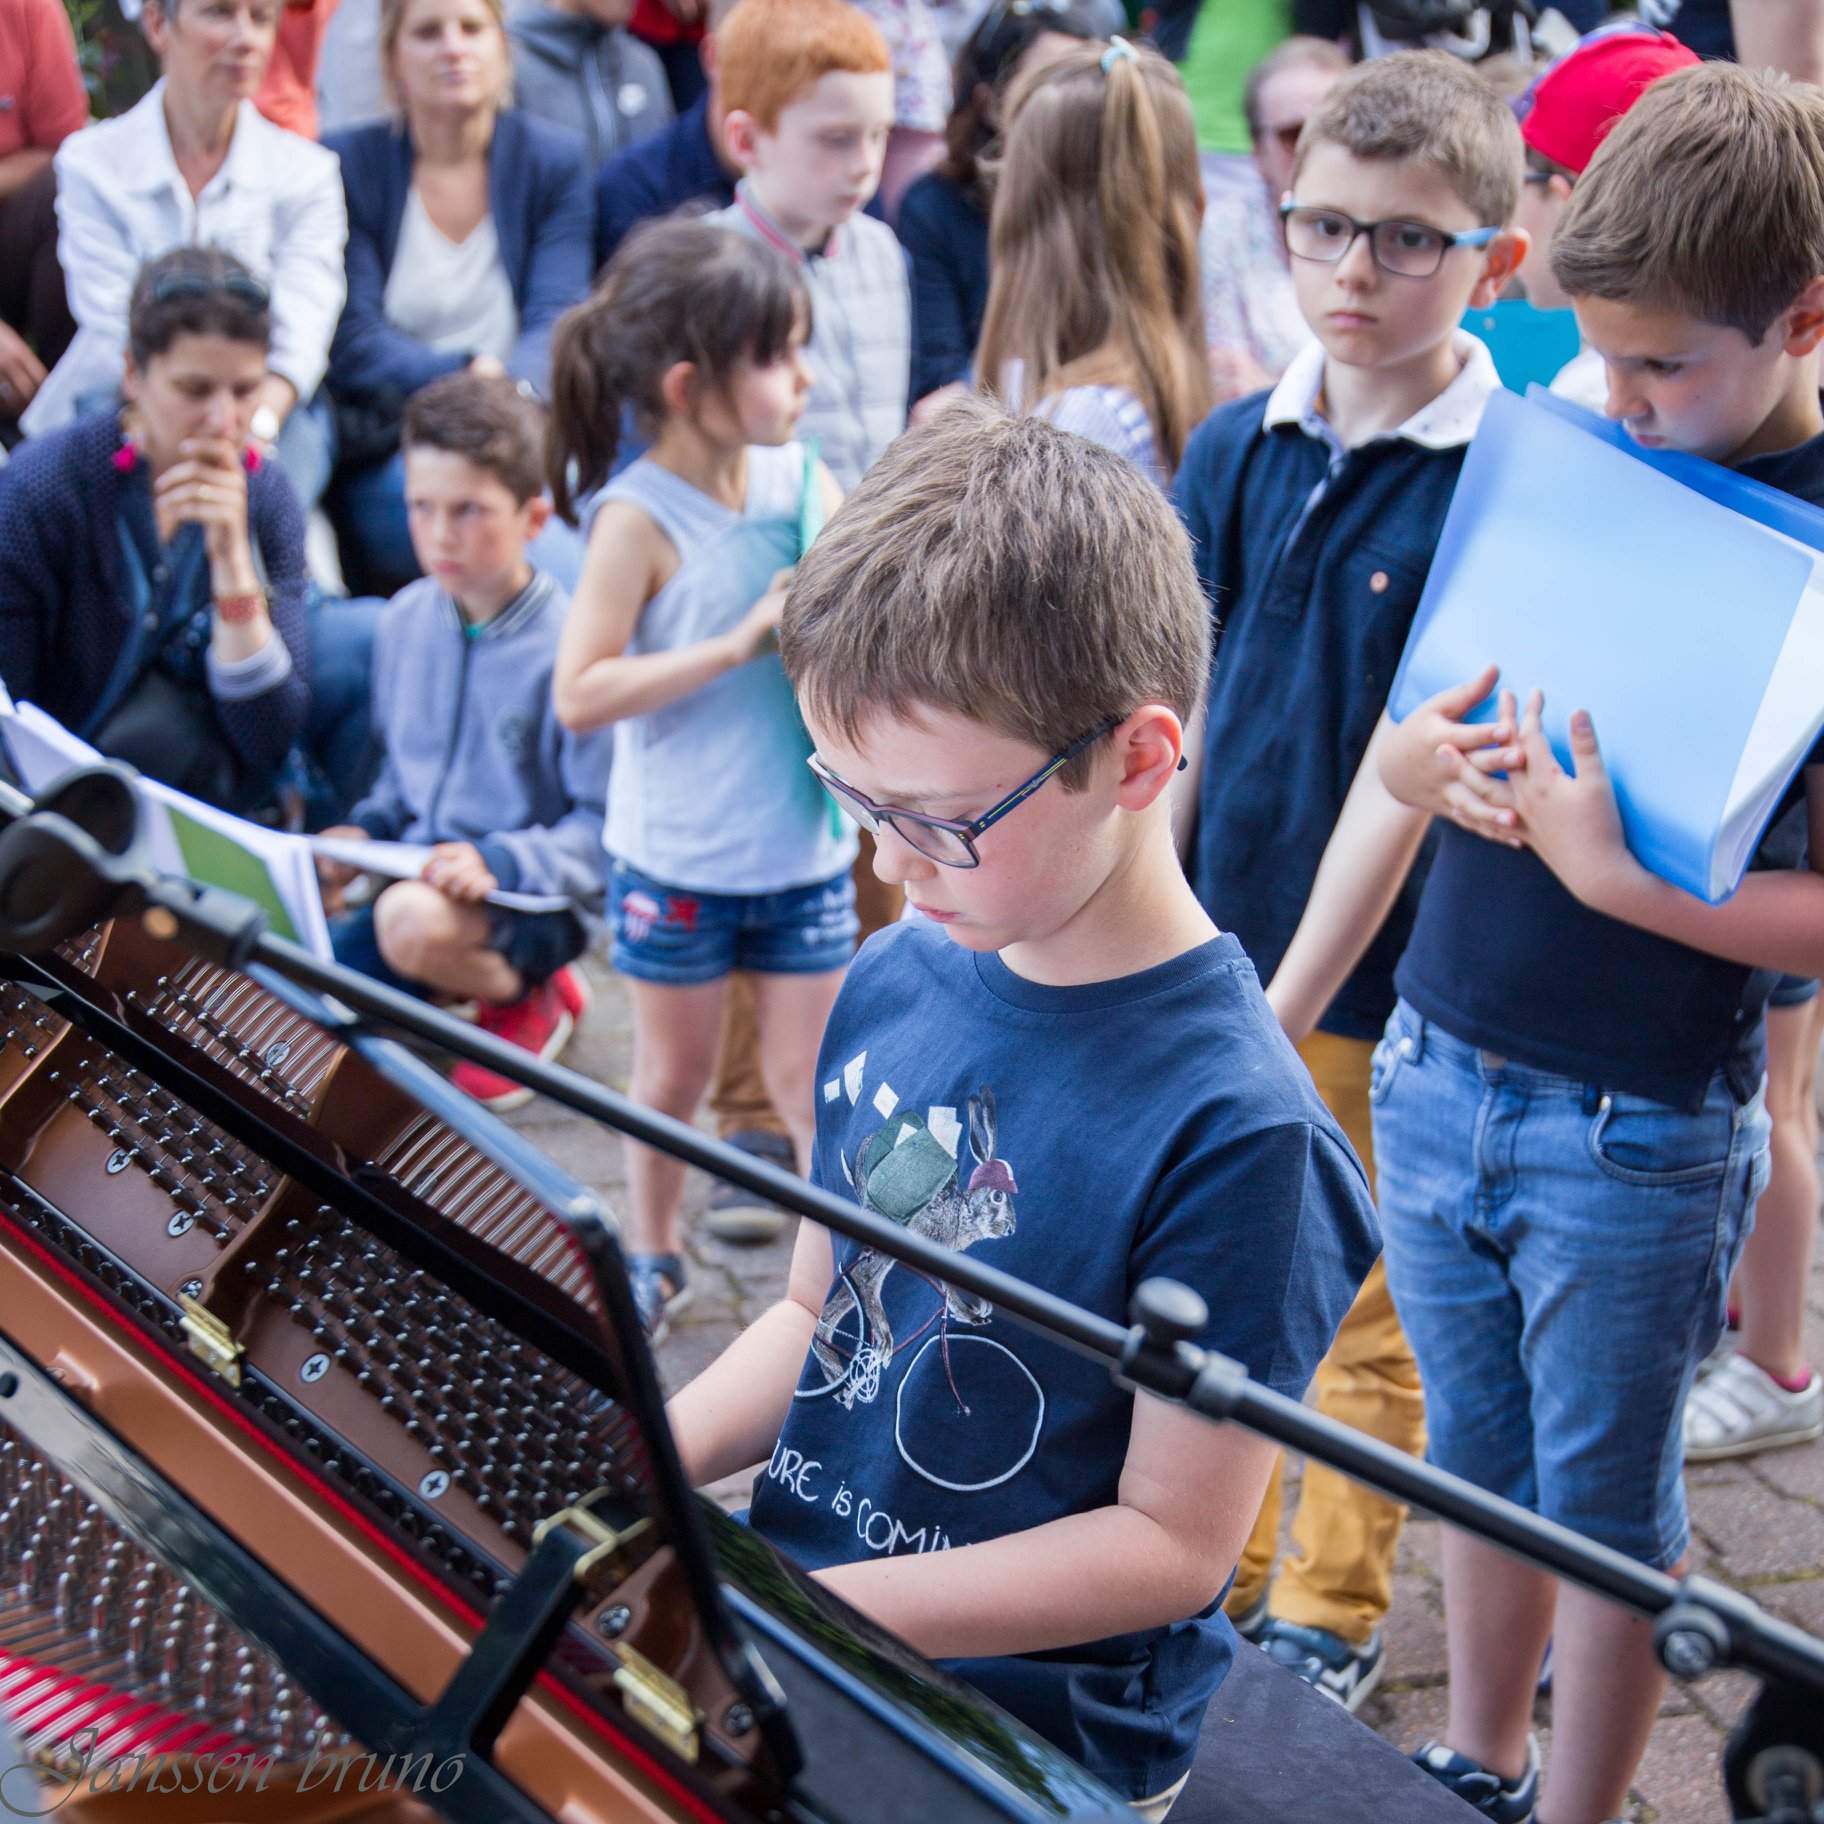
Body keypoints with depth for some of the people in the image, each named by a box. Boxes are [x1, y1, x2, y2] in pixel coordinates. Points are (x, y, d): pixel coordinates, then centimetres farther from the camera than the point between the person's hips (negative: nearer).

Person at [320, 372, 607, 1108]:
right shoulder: (406, 621, 4)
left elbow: (603, 827, -15)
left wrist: (498, 862, -28)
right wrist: (366, 829, 1)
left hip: (532, 900, -6)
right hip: (419, 874, 7)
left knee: (413, 920, -37)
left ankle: (530, 995, -3)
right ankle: (462, 976, 16)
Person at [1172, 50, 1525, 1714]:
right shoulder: (1234, 451, 2)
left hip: (1392, 989, -4)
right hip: (1212, 953, 5)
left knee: (1372, 1324, 12)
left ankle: (1332, 1611, 32)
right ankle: (1218, 1577, 37)